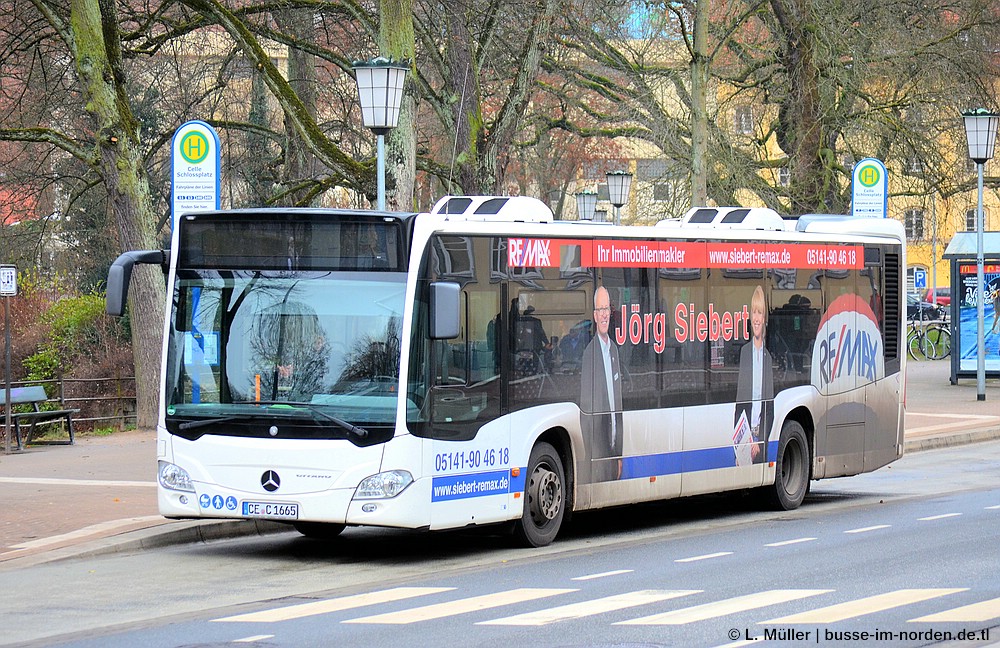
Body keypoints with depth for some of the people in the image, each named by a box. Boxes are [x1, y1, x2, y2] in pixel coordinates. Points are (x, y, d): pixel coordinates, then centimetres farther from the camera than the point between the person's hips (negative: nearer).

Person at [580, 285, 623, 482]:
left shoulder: (614, 349, 14)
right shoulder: (589, 352, -11)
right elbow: (585, 405, -12)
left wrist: (620, 453, 15)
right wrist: (590, 455, -15)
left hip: (614, 444, 7)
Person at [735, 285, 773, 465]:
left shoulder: (768, 357, 5)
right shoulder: (744, 351, 4)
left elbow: (770, 404, 4)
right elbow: (739, 399, 3)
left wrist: (759, 439, -7)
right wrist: (742, 440, -7)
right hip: (745, 428, 0)